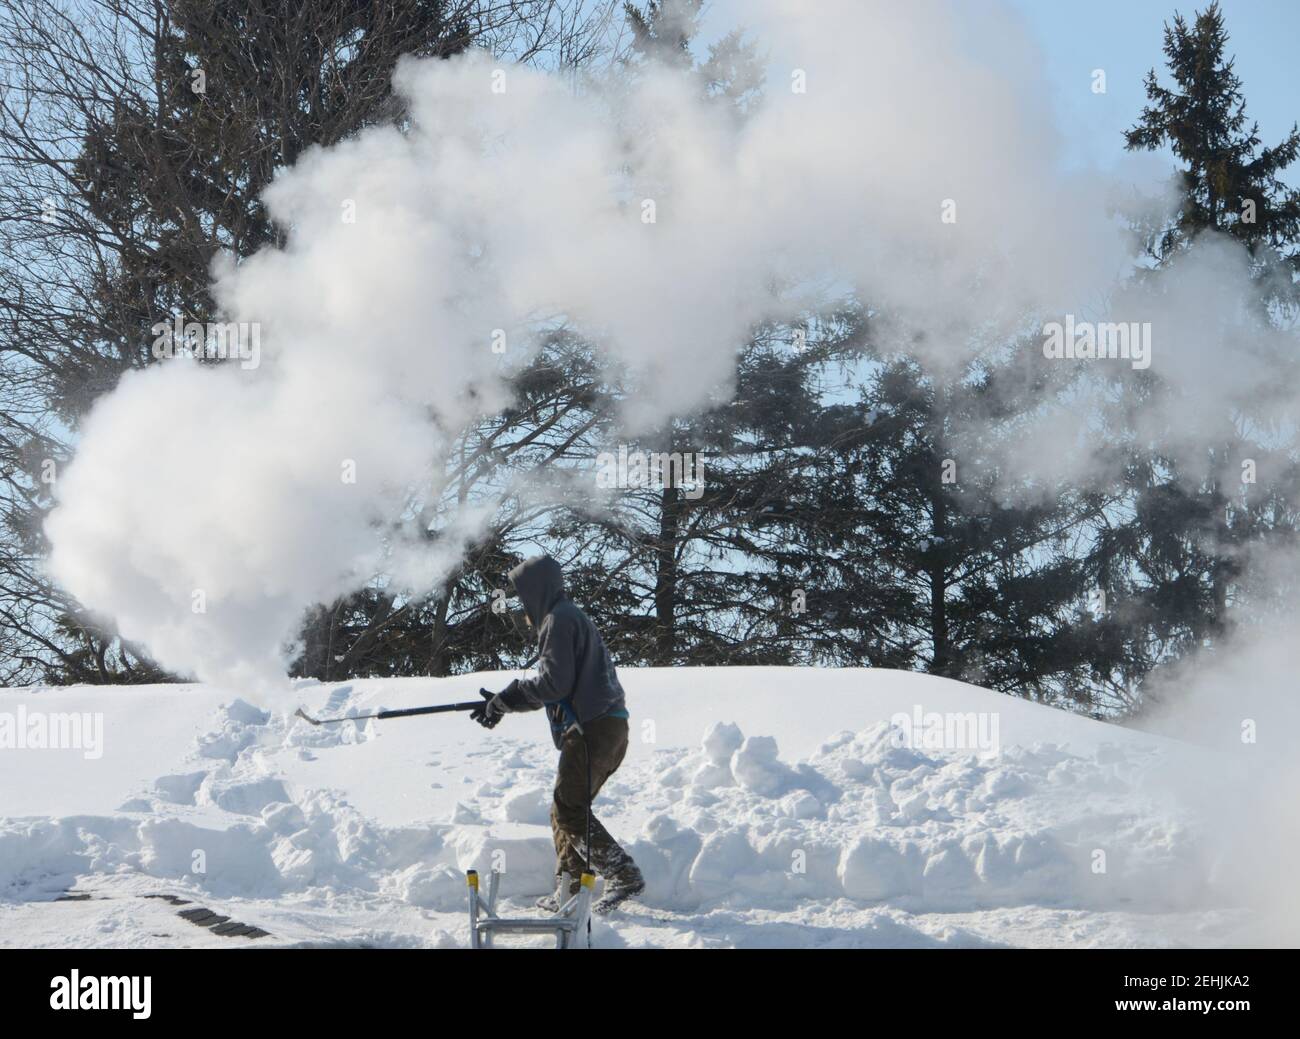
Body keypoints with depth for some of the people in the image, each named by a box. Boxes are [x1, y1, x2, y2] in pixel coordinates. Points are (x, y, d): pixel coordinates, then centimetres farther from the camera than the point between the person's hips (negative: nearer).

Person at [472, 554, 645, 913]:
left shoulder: (559, 620, -7)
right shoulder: (568, 617, 25)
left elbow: (554, 682, -16)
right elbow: (553, 686, 27)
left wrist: (506, 697, -4)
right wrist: (503, 703, 21)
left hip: (592, 728, -10)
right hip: (610, 727, 10)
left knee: (569, 810, -10)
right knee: (567, 810, 14)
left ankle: (623, 875, -17)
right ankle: (567, 893, 15)